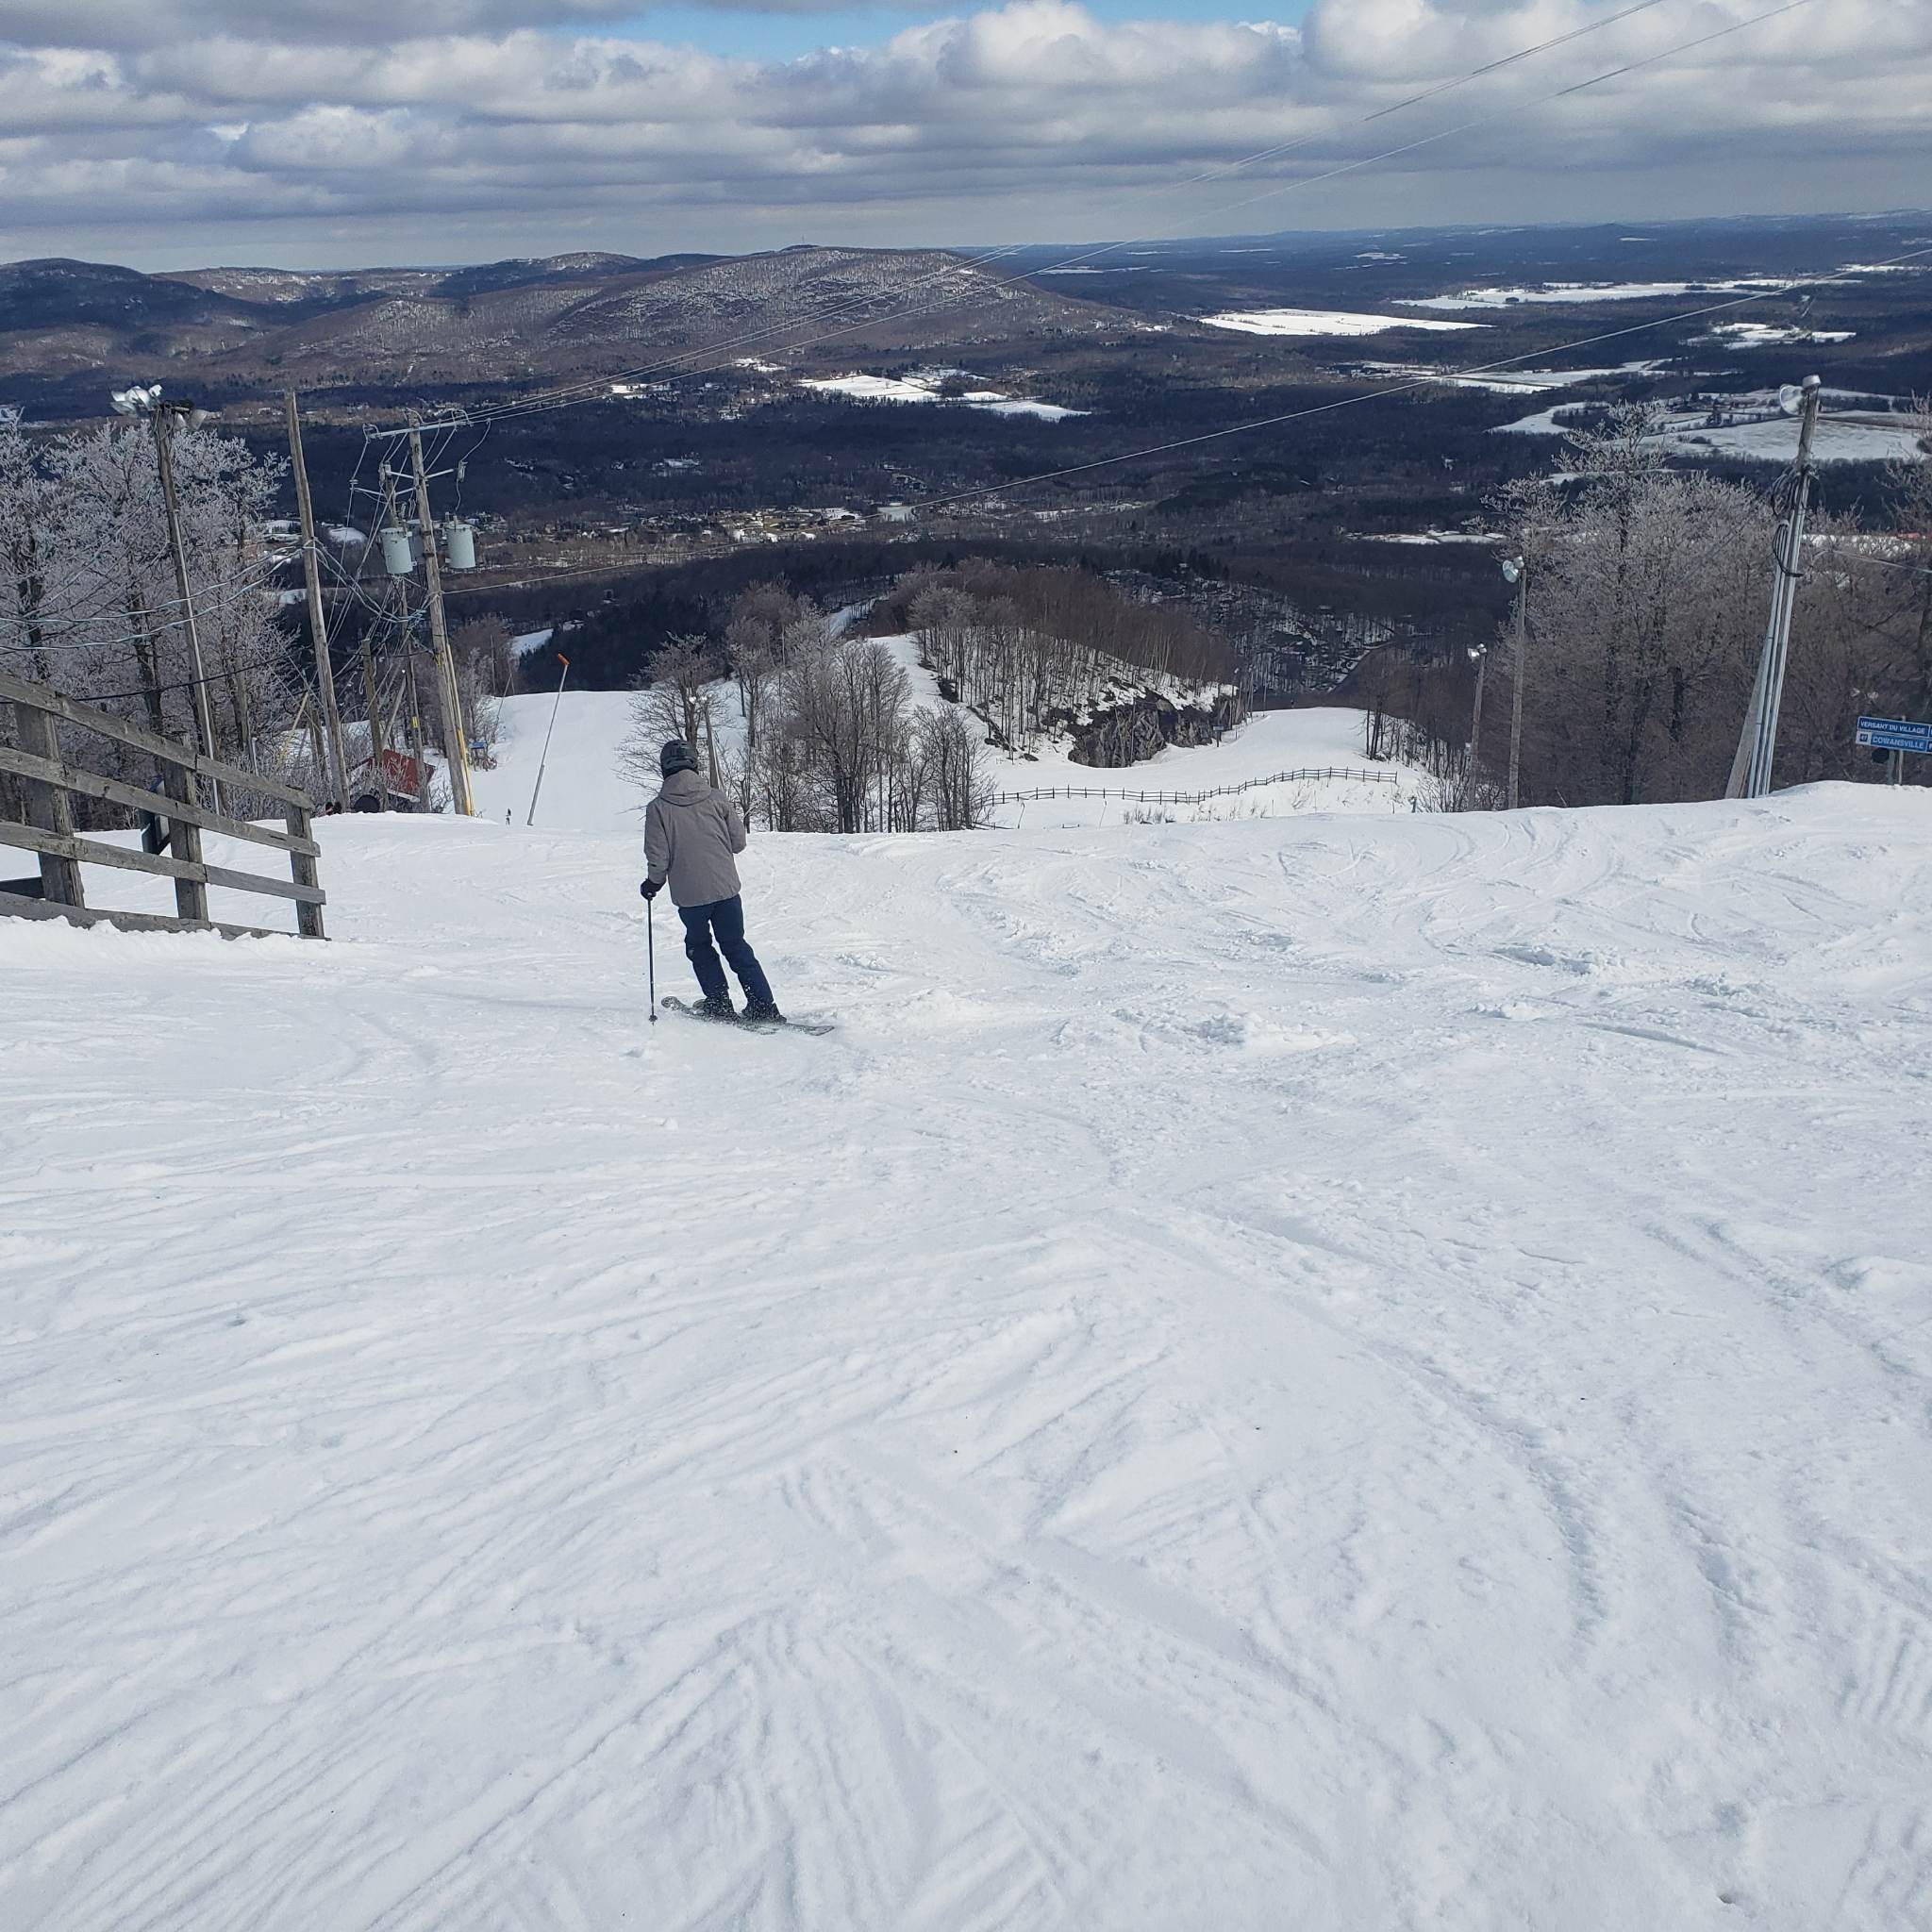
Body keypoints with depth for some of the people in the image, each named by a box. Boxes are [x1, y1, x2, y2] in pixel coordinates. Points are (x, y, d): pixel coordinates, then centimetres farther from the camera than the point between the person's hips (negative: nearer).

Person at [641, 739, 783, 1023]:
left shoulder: (658, 808, -9)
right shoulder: (716, 798, -4)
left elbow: (657, 858, -9)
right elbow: (739, 842, 1)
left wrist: (654, 884, 10)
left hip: (689, 895, -2)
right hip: (726, 887, 2)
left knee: (699, 946, 21)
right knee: (736, 947, 15)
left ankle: (720, 1003, 16)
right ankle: (763, 1006, 10)